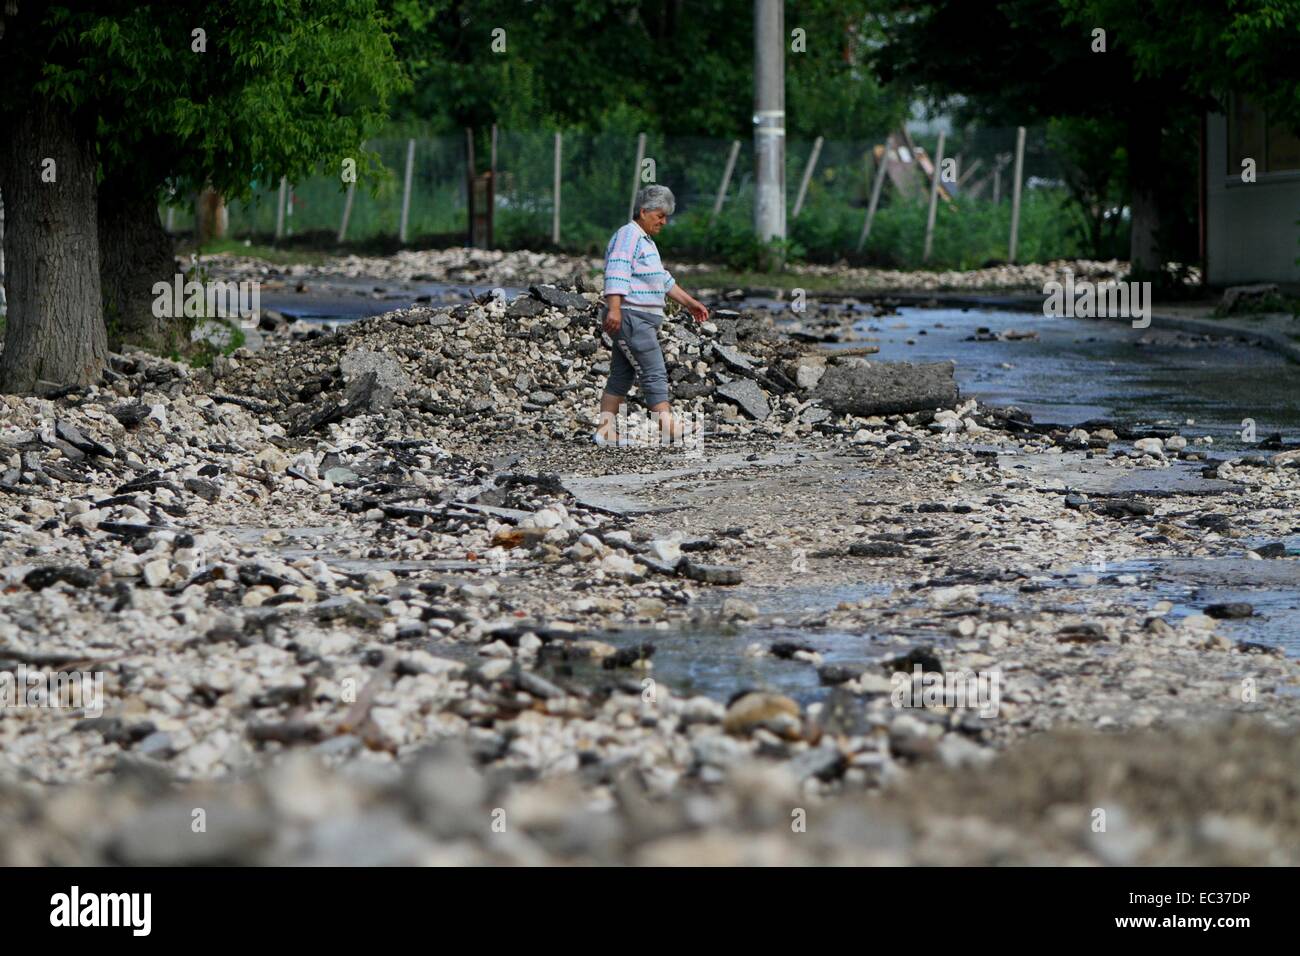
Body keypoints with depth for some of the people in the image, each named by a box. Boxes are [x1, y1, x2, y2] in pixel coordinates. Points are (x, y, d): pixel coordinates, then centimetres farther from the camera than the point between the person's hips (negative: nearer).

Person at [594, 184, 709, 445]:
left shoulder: (646, 242, 22)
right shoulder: (628, 235, -11)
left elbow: (663, 279, 31)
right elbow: (617, 272, -24)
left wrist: (689, 302, 30)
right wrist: (614, 309, -34)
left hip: (641, 320, 10)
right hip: (630, 318, -10)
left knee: (621, 377, 7)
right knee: (654, 376, -11)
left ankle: (605, 431, 7)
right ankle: (669, 428, -13)